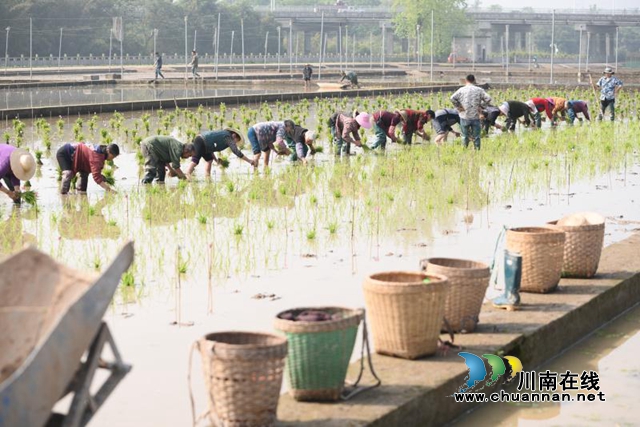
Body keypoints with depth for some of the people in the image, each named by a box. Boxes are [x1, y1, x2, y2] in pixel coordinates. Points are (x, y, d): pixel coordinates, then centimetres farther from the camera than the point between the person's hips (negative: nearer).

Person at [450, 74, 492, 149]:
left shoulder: (461, 90, -2)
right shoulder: (479, 90, 1)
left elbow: (453, 98, -13)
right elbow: (488, 98, -7)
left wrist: (458, 107, -3)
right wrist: (481, 106, 1)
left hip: (464, 117, 0)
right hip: (476, 117, 0)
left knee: (465, 136, 9)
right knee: (476, 137, 7)